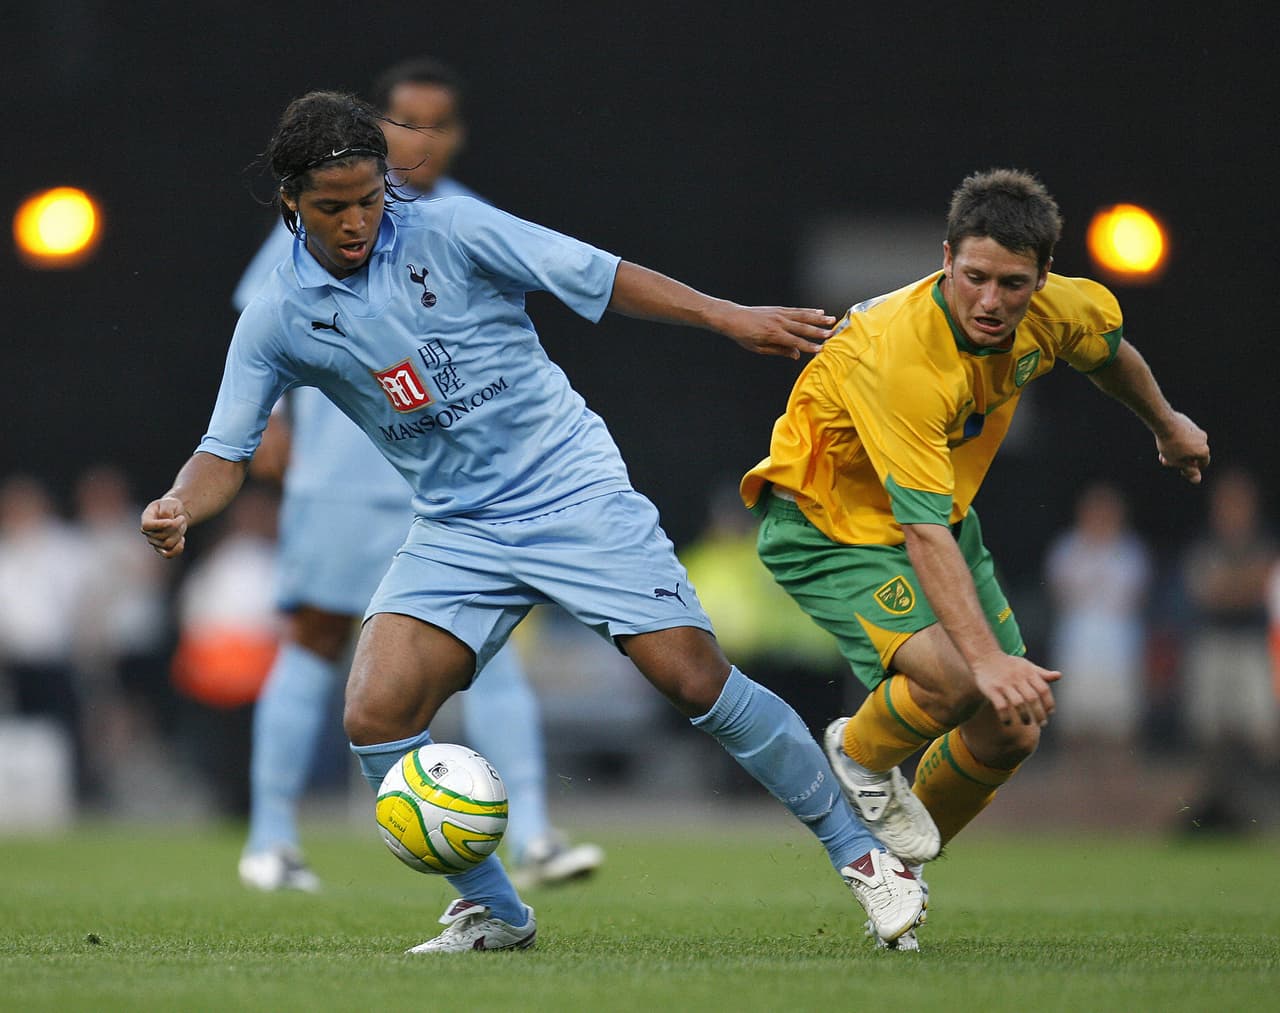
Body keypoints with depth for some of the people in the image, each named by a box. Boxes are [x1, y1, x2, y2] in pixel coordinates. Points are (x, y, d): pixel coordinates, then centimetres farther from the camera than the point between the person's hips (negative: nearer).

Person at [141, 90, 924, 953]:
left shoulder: (449, 231, -8)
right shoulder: (279, 320, 0)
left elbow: (599, 277, -6)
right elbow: (227, 450, 4)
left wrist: (730, 317, -13)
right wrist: (178, 509, -18)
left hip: (575, 490, -3)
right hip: (458, 533, 3)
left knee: (696, 679, -13)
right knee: (376, 715, -15)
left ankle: (861, 855, 2)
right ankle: (492, 912, 4)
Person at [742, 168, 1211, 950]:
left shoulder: (1058, 311, -17)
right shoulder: (896, 355, -37)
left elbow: (1108, 348, 11)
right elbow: (923, 534, -41)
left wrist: (1168, 425, 29)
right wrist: (985, 657, -50)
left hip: (943, 514, 7)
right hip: (826, 526, -7)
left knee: (1011, 732, 2)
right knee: (949, 679, -30)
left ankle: (898, 867, 27)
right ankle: (861, 757, 5)